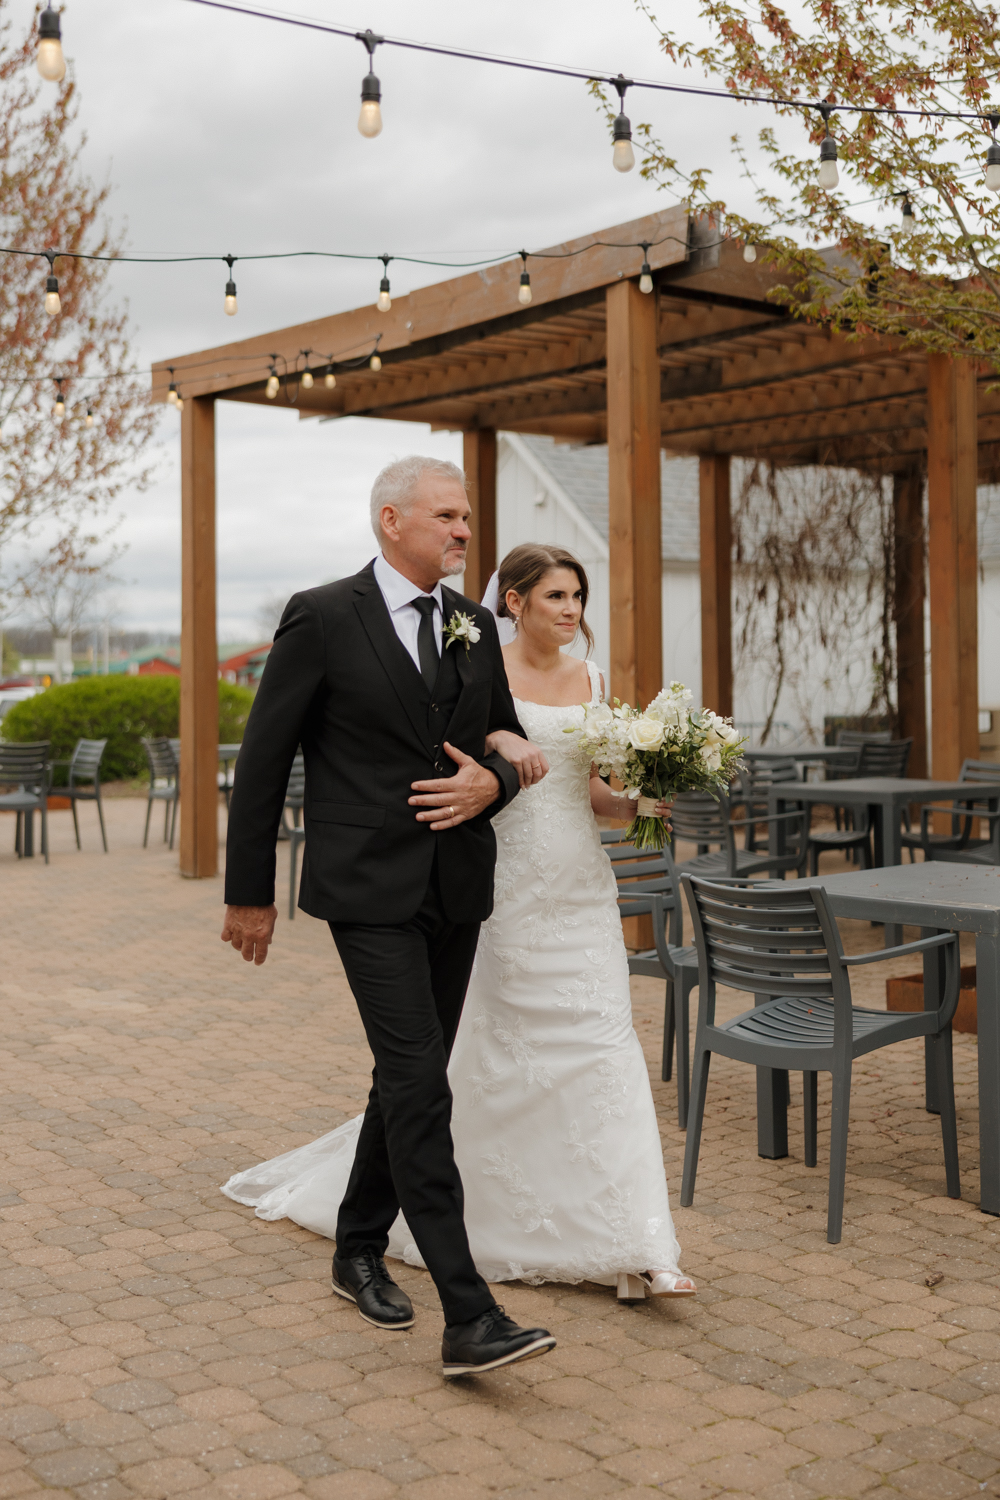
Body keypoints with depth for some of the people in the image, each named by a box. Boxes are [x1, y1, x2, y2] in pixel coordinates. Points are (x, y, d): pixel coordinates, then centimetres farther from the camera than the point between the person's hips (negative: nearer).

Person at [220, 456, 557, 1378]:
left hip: (456, 889, 6)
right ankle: (469, 1317, -10)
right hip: (369, 890, -6)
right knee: (419, 1086, -12)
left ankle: (360, 1250, 35)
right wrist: (249, 893, -1)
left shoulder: (474, 626, 10)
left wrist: (493, 783, -7)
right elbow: (263, 758, -4)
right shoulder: (323, 618, -7)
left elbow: (509, 741, 18)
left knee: (409, 1080, 15)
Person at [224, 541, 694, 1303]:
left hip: (582, 890, 4)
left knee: (604, 1051, -2)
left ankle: (634, 1251, 1)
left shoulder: (590, 679, 12)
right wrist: (498, 739, -38)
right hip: (509, 887, -4)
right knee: (488, 1048, 7)